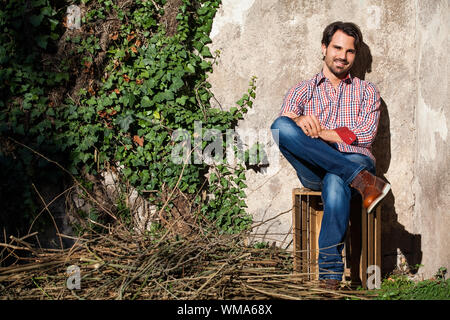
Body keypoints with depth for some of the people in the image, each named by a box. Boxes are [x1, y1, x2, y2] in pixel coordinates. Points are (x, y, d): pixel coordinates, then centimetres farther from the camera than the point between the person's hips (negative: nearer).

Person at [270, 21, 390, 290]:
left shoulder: (367, 91, 20)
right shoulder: (302, 91, 23)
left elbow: (365, 135, 4)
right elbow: (285, 119, 3)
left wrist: (319, 131, -6)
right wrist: (300, 121, -23)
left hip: (355, 159, -1)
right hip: (313, 169, 2)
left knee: (335, 182, -40)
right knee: (281, 126, -29)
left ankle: (330, 268, -38)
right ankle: (360, 180, -37)